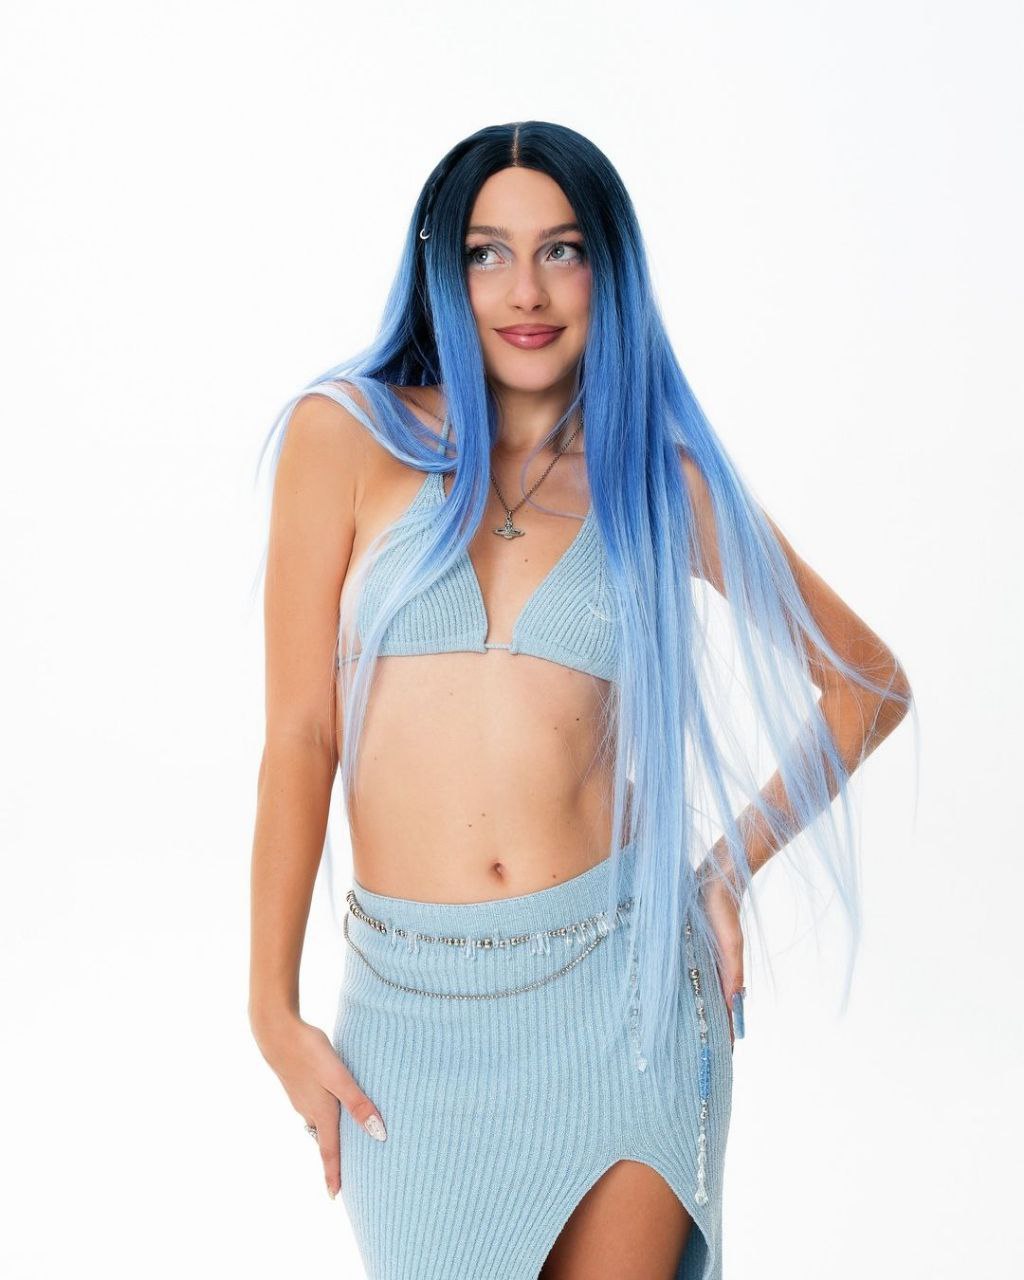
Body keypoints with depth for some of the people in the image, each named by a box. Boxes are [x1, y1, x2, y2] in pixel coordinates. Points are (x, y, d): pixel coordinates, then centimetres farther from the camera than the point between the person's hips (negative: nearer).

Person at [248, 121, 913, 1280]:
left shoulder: (659, 476, 3)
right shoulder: (350, 435, -1)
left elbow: (870, 684, 12)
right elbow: (299, 734, -3)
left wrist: (729, 869, 3)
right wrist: (274, 1009, -4)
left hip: (620, 979, 1)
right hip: (418, 1006, 0)